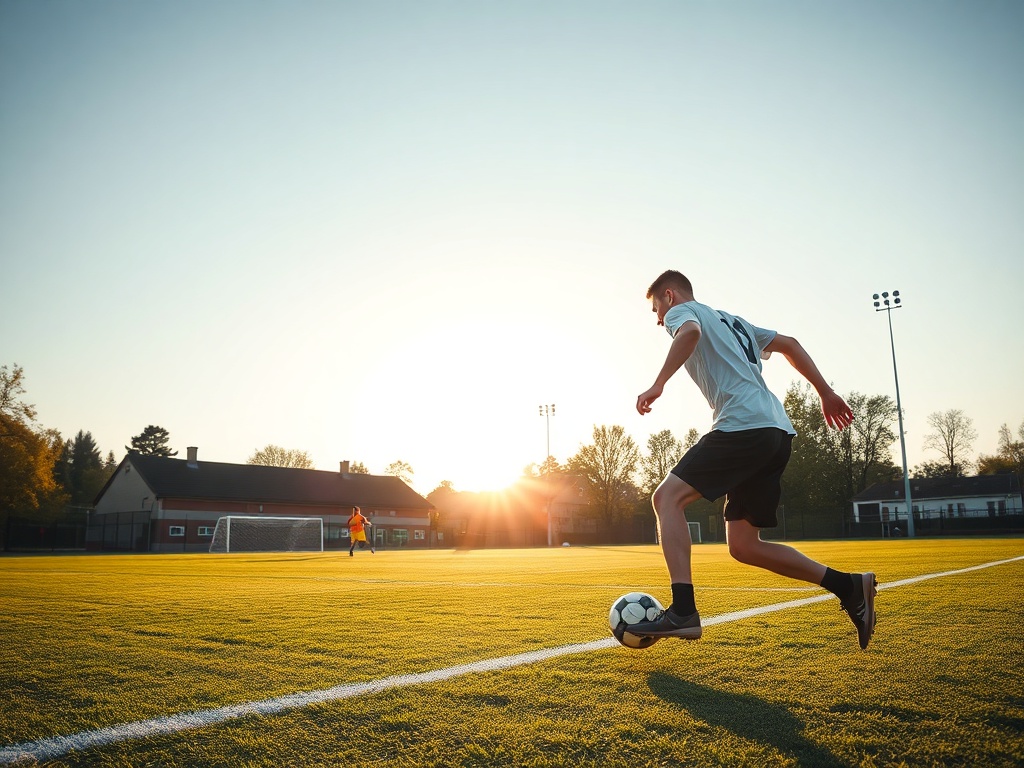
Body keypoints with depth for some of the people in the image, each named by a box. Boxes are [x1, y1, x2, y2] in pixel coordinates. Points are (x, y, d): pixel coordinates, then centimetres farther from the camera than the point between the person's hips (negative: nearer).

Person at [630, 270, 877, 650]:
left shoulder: (682, 310, 9)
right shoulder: (732, 322, 33)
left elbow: (690, 332, -17)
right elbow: (788, 344, 30)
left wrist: (658, 384, -20)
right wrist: (826, 392, 29)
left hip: (743, 425, -9)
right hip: (777, 431, 9)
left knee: (667, 497, -10)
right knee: (742, 545, 8)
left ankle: (683, 610, -21)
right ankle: (849, 586, 7)